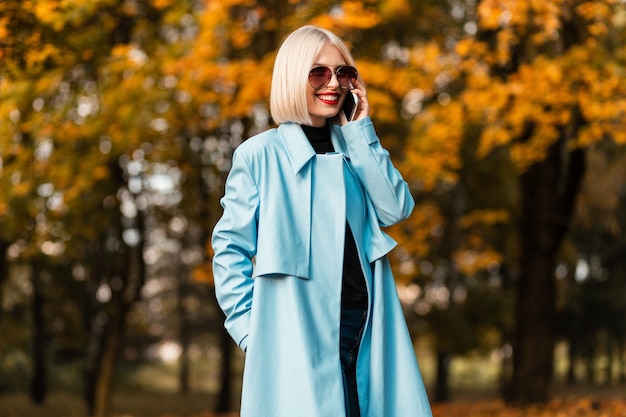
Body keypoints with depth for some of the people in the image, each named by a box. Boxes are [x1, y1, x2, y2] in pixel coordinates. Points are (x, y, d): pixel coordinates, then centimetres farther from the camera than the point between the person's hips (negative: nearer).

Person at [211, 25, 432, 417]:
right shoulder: (260, 154, 0)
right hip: (299, 334, -5)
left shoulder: (355, 149, 15)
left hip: (367, 328, 5)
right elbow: (231, 248, 0)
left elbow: (396, 209, -1)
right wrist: (250, 328, -7)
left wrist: (361, 130, 0)